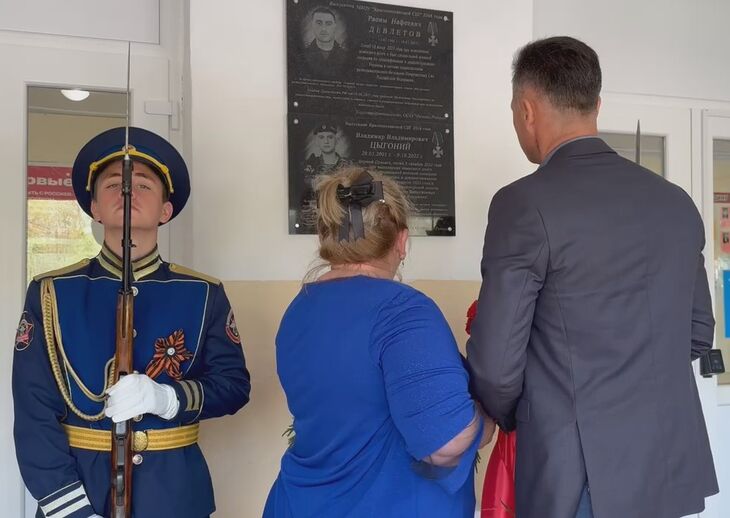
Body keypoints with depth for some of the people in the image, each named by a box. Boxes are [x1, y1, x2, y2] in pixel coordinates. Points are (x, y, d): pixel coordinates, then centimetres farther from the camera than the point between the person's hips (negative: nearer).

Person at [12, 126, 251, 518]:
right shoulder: (51, 294, -3)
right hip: (79, 485, -1)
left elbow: (234, 384, -1)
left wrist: (167, 398, -20)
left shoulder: (204, 294, 0)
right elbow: (35, 412, -8)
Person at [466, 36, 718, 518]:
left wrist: (512, 419, 5)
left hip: (583, 478, -6)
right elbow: (698, 334, 13)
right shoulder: (676, 201, 4)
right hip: (676, 467, 7)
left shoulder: (526, 203, -16)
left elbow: (496, 364, -15)